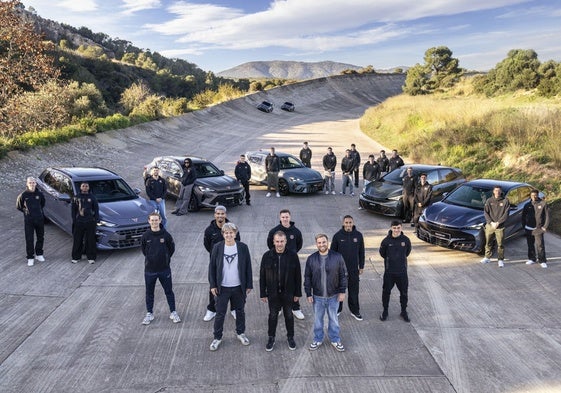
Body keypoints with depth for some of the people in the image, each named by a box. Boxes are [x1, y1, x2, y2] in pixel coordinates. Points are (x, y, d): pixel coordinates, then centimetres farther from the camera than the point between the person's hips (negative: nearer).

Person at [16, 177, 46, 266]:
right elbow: (18, 206, 7)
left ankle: (39, 254, 30)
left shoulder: (40, 194, -1)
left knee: (41, 238, 12)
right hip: (28, 220, -3)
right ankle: (30, 258, 10)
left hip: (39, 219, 3)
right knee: (29, 240, 0)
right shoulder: (23, 195, -8)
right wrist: (26, 211, 5)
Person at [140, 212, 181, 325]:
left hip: (164, 269, -1)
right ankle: (149, 313, 29)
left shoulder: (166, 235, -10)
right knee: (149, 292, 13)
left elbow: (172, 248, 3)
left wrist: (165, 258, 5)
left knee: (169, 291, 9)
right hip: (149, 269, 1)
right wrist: (150, 258, 7)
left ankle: (173, 312, 23)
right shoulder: (146, 235, -7)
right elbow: (143, 249, 8)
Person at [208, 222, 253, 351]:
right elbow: (212, 267, -2)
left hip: (239, 287, 1)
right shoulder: (217, 247, -8)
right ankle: (217, 338, 24)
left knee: (240, 311, 17)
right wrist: (213, 285, -4)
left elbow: (248, 267, -1)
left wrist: (249, 285, -1)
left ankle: (240, 333, 38)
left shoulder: (243, 247, -7)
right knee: (220, 314, 8)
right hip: (222, 288, -1)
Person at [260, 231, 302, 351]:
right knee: (273, 315, 13)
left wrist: (297, 293, -2)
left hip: (288, 292, 0)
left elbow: (297, 275, -3)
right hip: (273, 293, 0)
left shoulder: (293, 255, -9)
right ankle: (271, 338, 30)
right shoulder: (267, 256, -8)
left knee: (289, 315, 14)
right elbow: (262, 276, -2)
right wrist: (263, 293, -2)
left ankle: (290, 337, 33)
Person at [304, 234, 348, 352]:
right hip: (317, 296, 1)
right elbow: (307, 278, -1)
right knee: (317, 319, 15)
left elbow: (343, 275, -3)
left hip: (333, 296, -1)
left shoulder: (337, 257, -9)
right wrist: (308, 294, -2)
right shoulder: (311, 259, -6)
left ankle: (335, 340, 33)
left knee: (334, 319, 15)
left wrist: (342, 291, -5)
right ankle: (317, 340, 33)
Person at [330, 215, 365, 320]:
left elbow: (361, 252, 6)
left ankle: (355, 310, 24)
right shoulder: (337, 236, -8)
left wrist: (361, 266, 6)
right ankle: (337, 309, 26)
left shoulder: (358, 235, -2)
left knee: (354, 290, 10)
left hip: (354, 269, 1)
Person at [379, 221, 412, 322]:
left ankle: (404, 311, 28)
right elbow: (382, 253, 5)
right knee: (386, 292, 9)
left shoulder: (406, 240, -7)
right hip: (389, 272, -1)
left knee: (404, 292, 11)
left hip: (402, 272, 1)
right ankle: (385, 311, 26)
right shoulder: (386, 240, -11)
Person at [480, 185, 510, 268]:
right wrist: (491, 222, -12)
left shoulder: (505, 201, -2)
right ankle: (487, 257, 25)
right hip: (489, 225, 2)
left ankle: (501, 260, 10)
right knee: (488, 242, 11)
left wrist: (498, 223, -14)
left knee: (500, 244, 1)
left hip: (500, 226, -2)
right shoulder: (489, 201, 3)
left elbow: (506, 214, -6)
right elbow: (486, 213, 0)